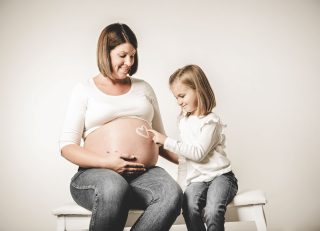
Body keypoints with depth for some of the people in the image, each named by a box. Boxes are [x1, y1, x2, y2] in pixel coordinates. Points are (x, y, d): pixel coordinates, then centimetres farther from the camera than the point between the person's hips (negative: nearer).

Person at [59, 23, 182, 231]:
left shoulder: (143, 88, 20)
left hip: (144, 174, 3)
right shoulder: (85, 90, 10)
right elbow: (67, 146, 3)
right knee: (114, 189, -39)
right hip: (97, 173, -3)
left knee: (172, 194, -31)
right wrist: (106, 162, -13)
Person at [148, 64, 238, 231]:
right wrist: (182, 179, 23)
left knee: (212, 211, -33)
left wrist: (166, 141, -17)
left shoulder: (210, 120, -8)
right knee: (189, 207, -28)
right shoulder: (183, 119, 14)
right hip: (197, 179, 5)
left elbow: (198, 153, -18)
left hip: (220, 175, -5)